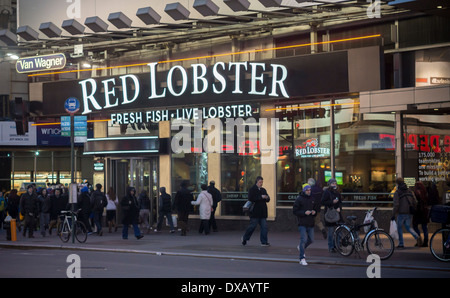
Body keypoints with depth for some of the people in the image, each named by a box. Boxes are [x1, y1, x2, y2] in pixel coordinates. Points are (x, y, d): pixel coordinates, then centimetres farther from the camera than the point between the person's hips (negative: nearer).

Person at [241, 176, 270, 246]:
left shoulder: (263, 190, 16)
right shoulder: (252, 189, -4)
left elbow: (268, 199, 17)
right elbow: (251, 198, -18)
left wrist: (267, 198, -7)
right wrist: (261, 197, -19)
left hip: (262, 212, 6)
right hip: (255, 212, -6)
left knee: (264, 227, 0)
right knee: (252, 226, 0)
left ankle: (264, 242, 2)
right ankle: (244, 238, 20)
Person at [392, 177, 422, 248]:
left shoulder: (397, 193, -9)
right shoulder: (410, 192, 9)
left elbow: (396, 205, -16)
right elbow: (415, 202, 7)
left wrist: (393, 214, -11)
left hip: (401, 213, -5)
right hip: (408, 213, 5)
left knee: (399, 228, 8)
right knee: (408, 227, 14)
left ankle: (401, 244, 9)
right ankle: (417, 237, -10)